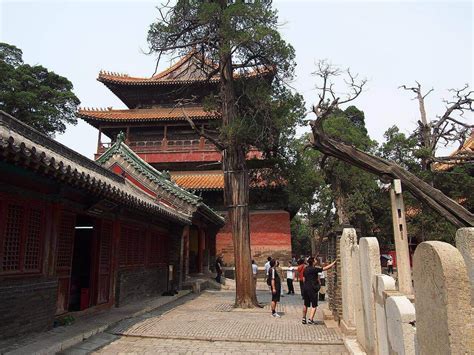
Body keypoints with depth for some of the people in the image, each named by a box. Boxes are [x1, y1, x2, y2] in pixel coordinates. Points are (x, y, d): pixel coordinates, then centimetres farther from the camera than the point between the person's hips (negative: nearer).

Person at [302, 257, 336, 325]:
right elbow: (326, 268, -12)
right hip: (312, 289, -7)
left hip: (305, 288, 7)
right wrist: (334, 263, -4)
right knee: (314, 305, 2)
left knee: (306, 304, 18)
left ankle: (304, 319, 25)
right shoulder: (314, 269, -14)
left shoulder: (305, 269, 7)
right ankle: (310, 319, -6)